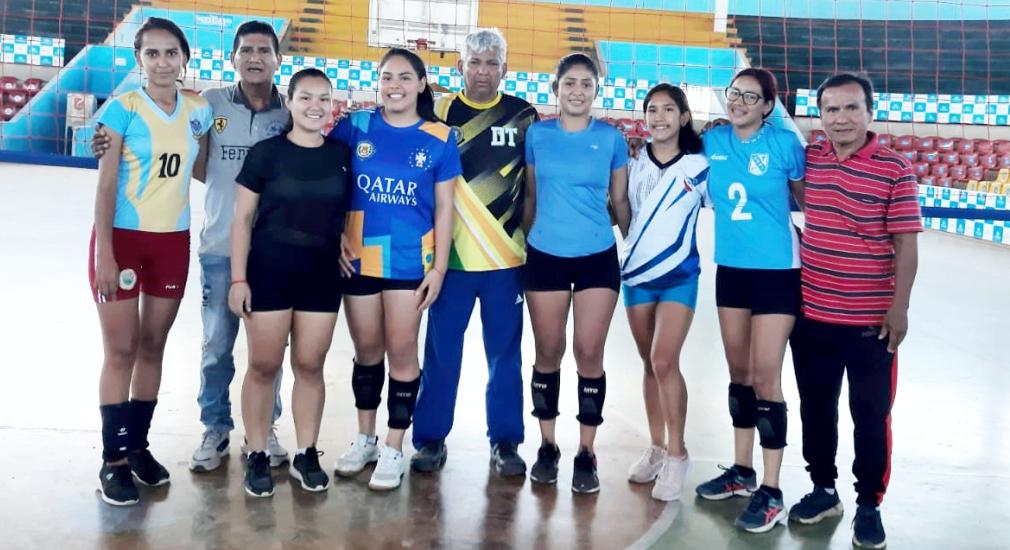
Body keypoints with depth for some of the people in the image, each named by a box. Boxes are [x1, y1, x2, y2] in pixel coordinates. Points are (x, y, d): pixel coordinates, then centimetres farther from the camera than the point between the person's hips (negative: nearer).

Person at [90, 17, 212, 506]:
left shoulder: (198, 112, 5)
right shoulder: (122, 108, -8)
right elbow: (105, 185, -10)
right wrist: (103, 253, -15)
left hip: (173, 242, 4)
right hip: (122, 239, -4)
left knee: (153, 348, 11)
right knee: (121, 351, -1)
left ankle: (138, 446, 24)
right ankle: (113, 460, 10)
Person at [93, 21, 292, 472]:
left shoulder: (291, 112, 1)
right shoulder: (211, 102, 0)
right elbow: (199, 170, 1)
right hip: (220, 247, 0)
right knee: (217, 345, 10)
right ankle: (216, 428, 27)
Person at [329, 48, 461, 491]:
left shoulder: (439, 139, 0)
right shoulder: (354, 127, 2)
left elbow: (444, 207, 1)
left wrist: (439, 267, -3)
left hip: (410, 260, -2)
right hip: (358, 257, 2)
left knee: (401, 350, 3)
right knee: (367, 350, 13)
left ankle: (394, 449, 16)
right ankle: (364, 438, 30)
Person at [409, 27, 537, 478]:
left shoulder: (524, 116, 4)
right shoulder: (437, 113, 4)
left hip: (507, 255, 0)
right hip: (451, 254, 0)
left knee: (505, 352, 8)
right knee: (441, 351, 7)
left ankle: (506, 441, 20)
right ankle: (430, 438, 20)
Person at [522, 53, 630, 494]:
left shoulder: (611, 139, 0)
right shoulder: (537, 134, 2)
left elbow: (620, 200, 7)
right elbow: (530, 196, 10)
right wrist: (523, 243, 13)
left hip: (598, 258, -1)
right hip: (545, 257, 1)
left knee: (589, 354, 0)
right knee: (548, 353, 7)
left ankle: (586, 453, 12)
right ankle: (547, 446, 21)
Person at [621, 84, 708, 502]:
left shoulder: (700, 166, -1)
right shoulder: (634, 166, 7)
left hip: (678, 275, -4)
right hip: (635, 273, 4)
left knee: (665, 361, -15)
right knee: (650, 364, 10)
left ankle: (677, 454, -1)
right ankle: (656, 447, 22)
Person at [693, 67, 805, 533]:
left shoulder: (784, 143, -9)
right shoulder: (712, 141, 2)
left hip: (777, 270, -5)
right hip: (730, 268, 5)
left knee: (765, 376, -5)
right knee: (738, 371, 14)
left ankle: (771, 492, 5)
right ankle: (742, 471, 29)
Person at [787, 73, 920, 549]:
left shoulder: (894, 170, -10)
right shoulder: (808, 159, 2)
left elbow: (906, 245, -9)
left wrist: (899, 308, -12)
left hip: (870, 320, -4)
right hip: (811, 314, 4)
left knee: (871, 414, 7)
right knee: (816, 406, 16)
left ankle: (869, 505, 23)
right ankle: (823, 489, 34)